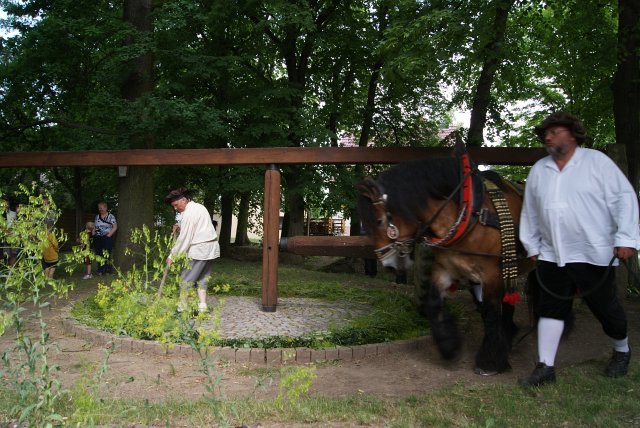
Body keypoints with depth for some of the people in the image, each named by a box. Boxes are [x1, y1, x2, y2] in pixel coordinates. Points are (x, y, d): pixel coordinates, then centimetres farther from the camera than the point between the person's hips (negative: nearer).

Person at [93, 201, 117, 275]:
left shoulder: (110, 216, 0)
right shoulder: (97, 216, 15)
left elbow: (115, 227, -4)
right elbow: (94, 227, 19)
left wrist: (109, 235, -11)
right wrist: (93, 234, 3)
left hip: (107, 238, -5)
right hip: (97, 238, 5)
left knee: (106, 254, -8)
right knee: (98, 254, 4)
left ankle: (108, 270, -4)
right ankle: (100, 270, 9)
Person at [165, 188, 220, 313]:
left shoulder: (188, 214, -13)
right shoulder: (200, 207, 15)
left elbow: (184, 238, -13)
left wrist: (172, 256, -7)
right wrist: (181, 227, 14)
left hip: (199, 250, -9)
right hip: (212, 248, 9)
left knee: (186, 279, 0)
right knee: (202, 278, 12)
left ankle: (182, 308, 4)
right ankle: (203, 307, 8)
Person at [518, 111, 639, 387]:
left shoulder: (597, 161, -3)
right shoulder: (538, 170, 9)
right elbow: (529, 211, 15)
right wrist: (532, 246, 14)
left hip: (594, 255, -3)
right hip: (551, 256, 4)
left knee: (605, 307, 10)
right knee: (551, 309, 4)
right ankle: (545, 367, 11)